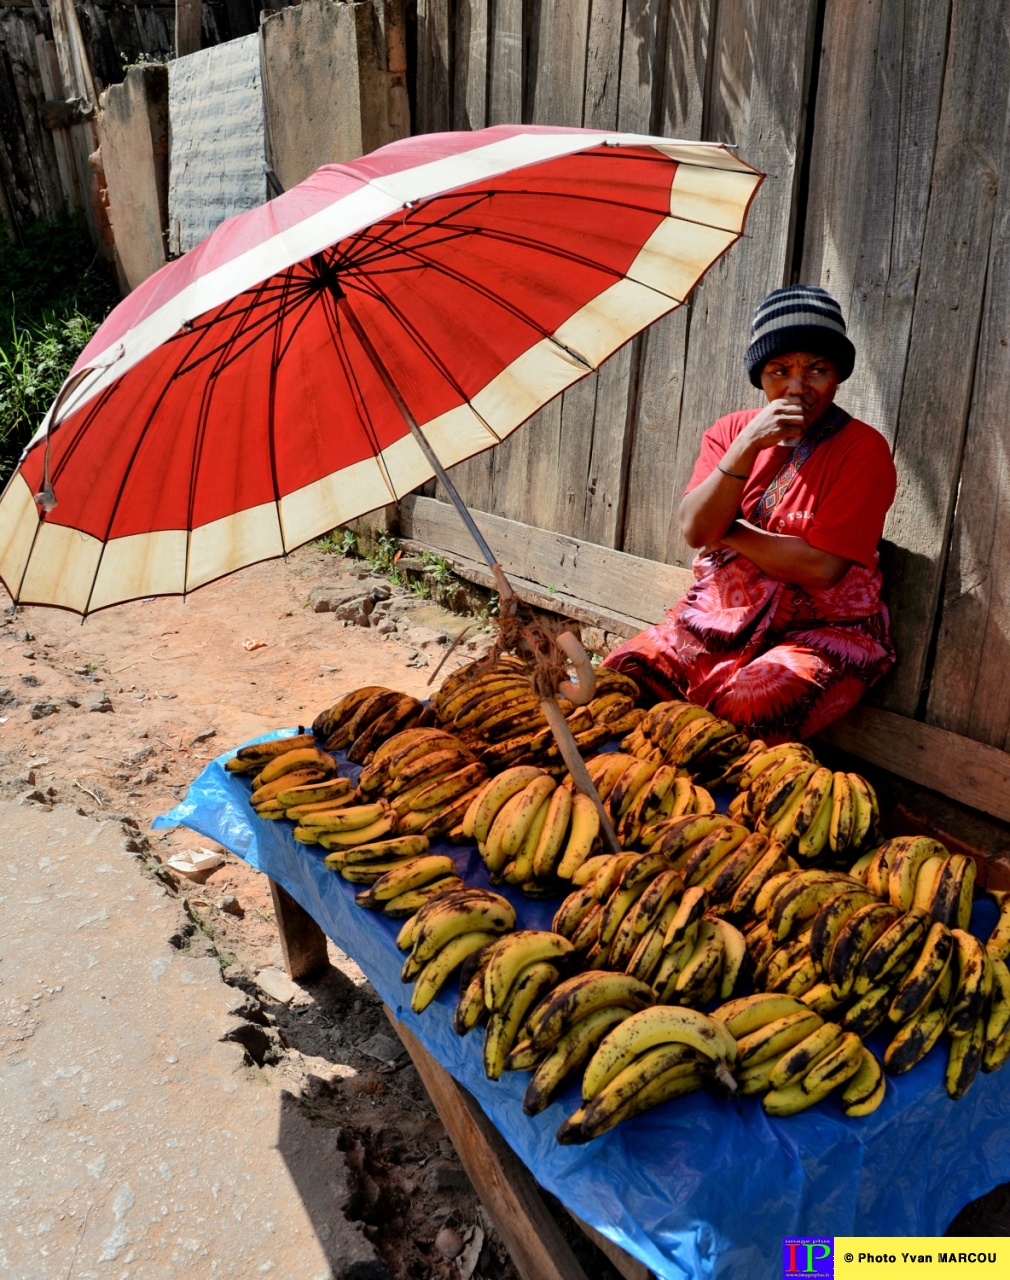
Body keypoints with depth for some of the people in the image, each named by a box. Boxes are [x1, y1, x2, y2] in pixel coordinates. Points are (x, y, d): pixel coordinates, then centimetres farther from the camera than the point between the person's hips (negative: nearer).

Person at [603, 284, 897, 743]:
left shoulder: (863, 450, -7)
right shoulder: (730, 431, 6)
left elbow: (822, 568, -17)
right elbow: (694, 530, -9)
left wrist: (728, 532, -8)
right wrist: (747, 447, -19)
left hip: (822, 632, -4)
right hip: (718, 616, 4)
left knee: (746, 712, -32)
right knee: (623, 675, -19)